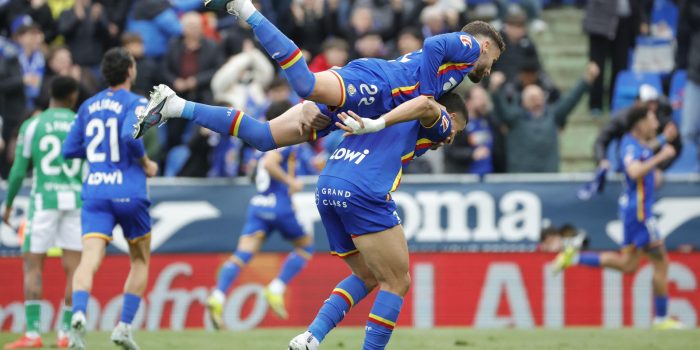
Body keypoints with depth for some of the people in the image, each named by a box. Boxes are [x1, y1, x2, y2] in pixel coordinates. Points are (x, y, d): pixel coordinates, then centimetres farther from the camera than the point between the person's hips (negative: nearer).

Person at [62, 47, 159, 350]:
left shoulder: (88, 106, 13)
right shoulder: (135, 103, -3)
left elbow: (69, 150, 15)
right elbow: (131, 135, -22)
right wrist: (146, 164, -6)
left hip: (94, 192, 3)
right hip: (129, 192, -3)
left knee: (89, 260, -12)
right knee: (140, 261, 17)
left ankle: (79, 314, -40)